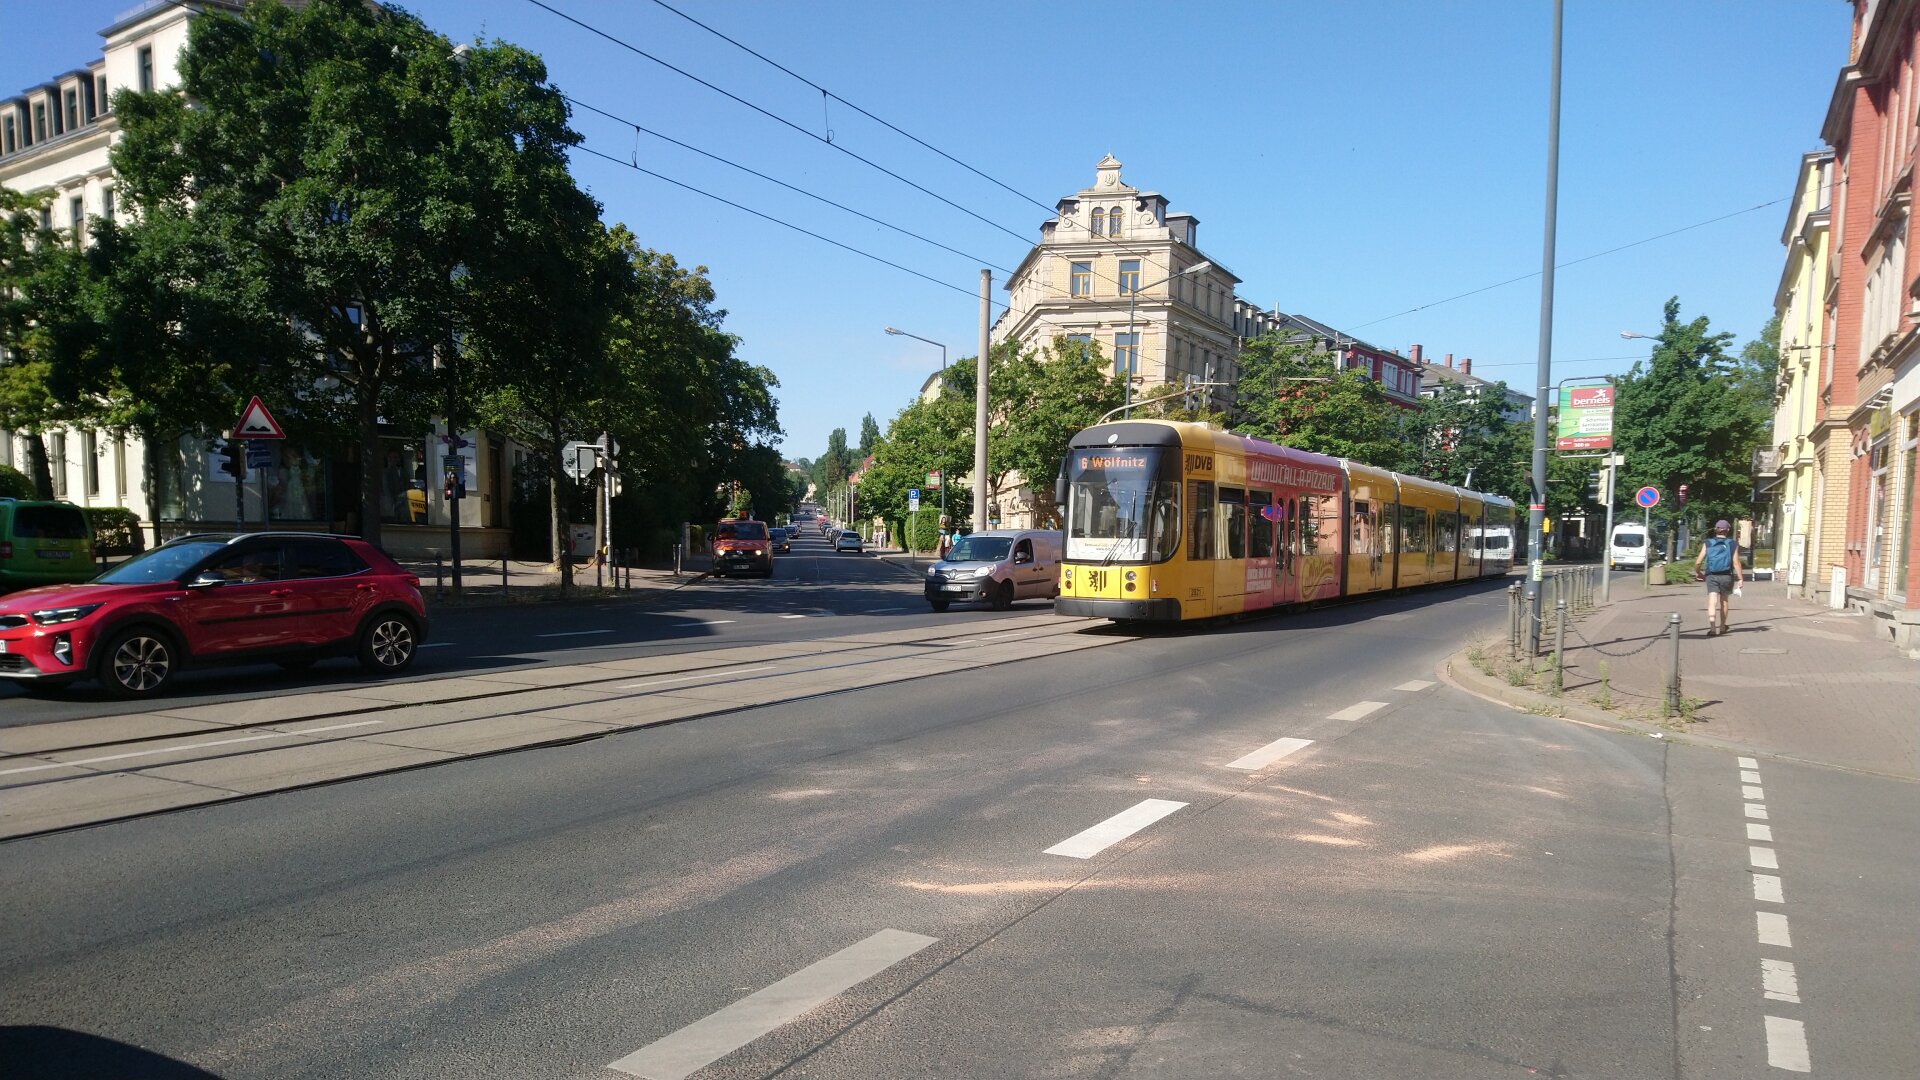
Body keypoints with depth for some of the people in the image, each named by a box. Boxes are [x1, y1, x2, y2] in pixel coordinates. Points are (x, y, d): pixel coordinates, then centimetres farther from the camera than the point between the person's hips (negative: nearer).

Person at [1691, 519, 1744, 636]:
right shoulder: (1732, 544, 1)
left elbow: (1698, 561, -3)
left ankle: (1712, 627, -27)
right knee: (1724, 602, 18)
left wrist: (1697, 572, 15)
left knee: (1712, 602, -8)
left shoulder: (1708, 544, 3)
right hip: (1726, 576, 1)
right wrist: (1740, 578, -7)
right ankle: (1722, 627, 33)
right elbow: (1736, 563, -8)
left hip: (1711, 576, -1)